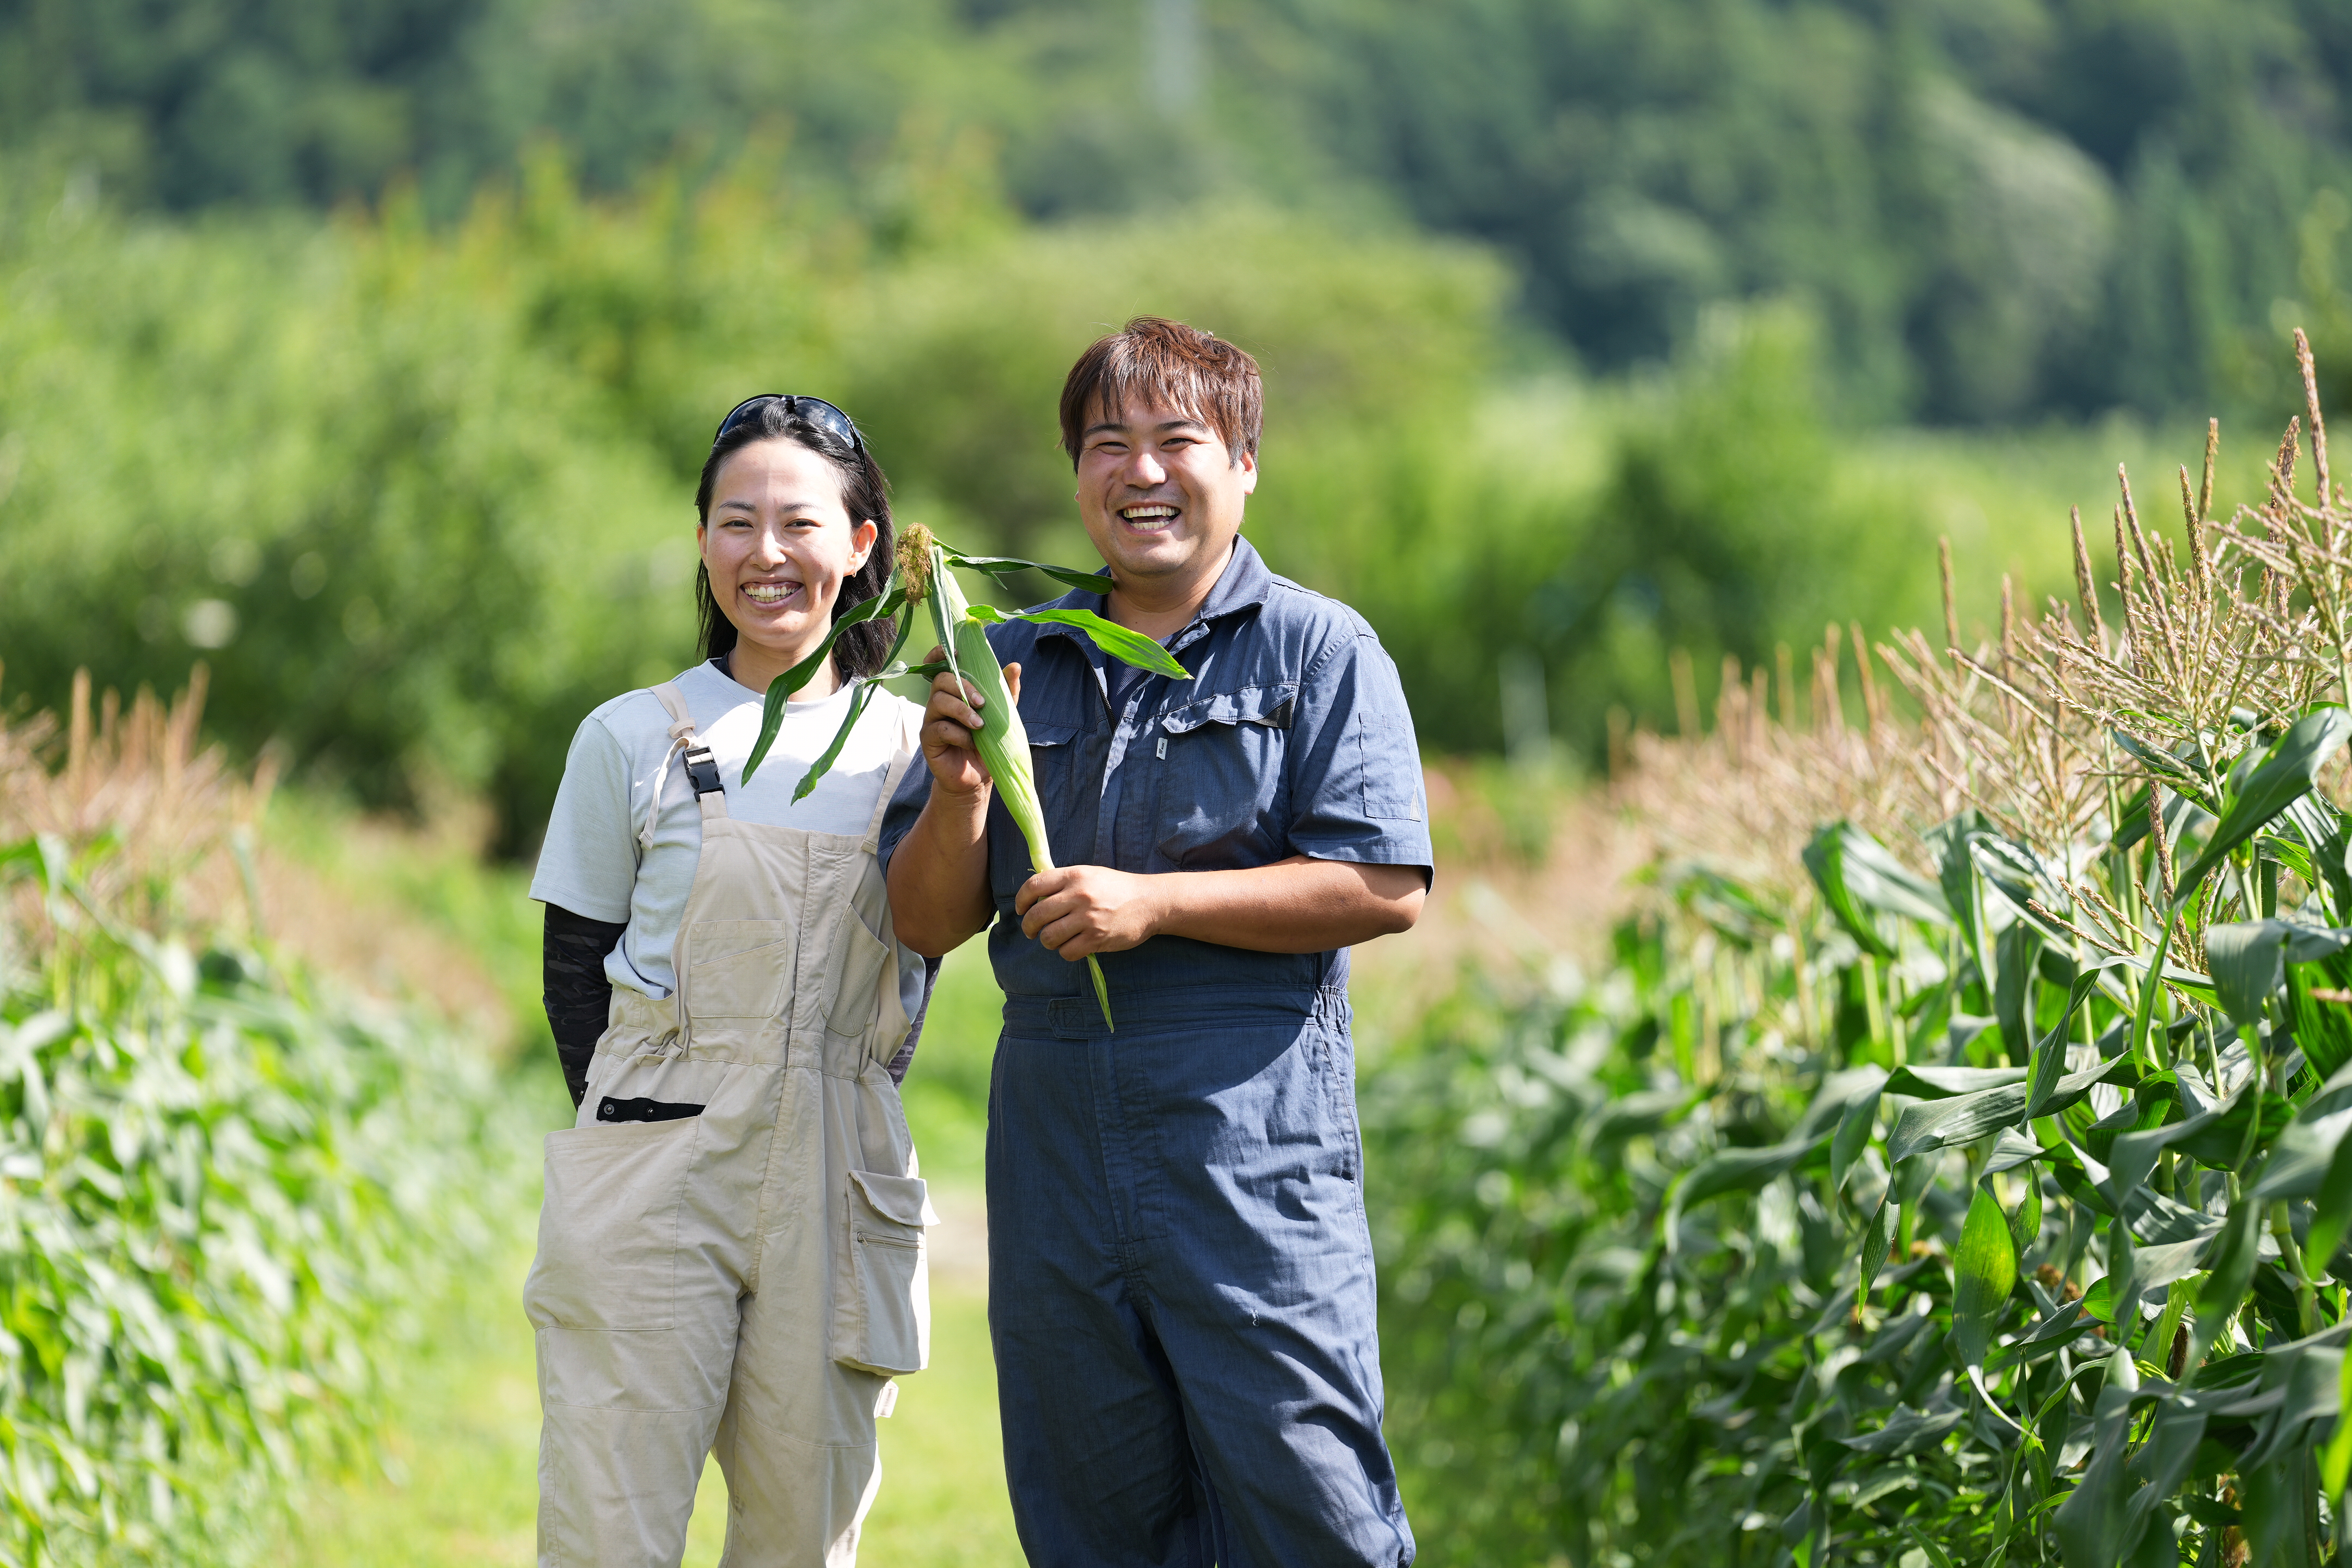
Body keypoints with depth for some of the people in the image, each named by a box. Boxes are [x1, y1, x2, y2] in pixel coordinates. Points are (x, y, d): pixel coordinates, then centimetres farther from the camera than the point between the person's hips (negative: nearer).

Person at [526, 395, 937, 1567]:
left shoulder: (907, 746, 8)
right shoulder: (634, 741, 3)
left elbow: (924, 949, 15)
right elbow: (574, 970, 6)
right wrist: (645, 1134, -2)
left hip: (839, 1191, 2)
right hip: (654, 1189, -2)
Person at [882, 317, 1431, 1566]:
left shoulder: (1317, 650, 2)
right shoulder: (1016, 662, 14)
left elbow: (1384, 889, -8)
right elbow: (927, 925, 13)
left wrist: (1155, 901, -14)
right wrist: (957, 795, -8)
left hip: (1252, 1137, -4)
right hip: (1055, 1126, 5)